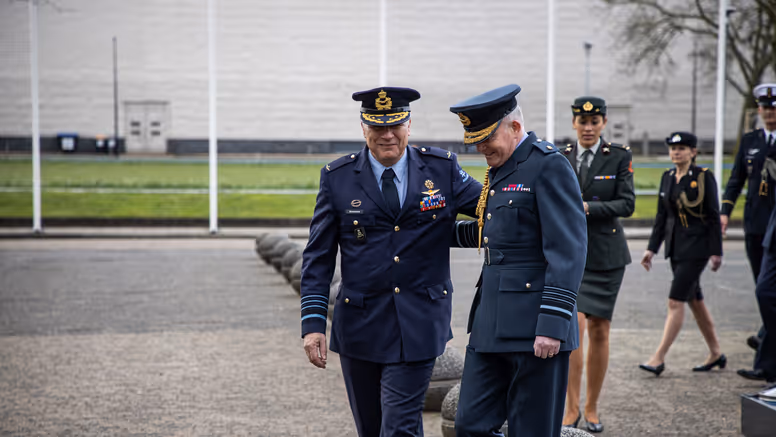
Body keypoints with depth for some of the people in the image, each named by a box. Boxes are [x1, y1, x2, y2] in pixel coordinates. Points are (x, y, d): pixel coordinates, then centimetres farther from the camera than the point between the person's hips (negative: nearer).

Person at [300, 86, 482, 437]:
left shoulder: (442, 169, 1)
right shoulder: (337, 178, 0)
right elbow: (317, 258, 1)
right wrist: (313, 322, -6)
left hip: (418, 325, -1)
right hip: (359, 325, 1)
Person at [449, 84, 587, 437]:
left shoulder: (549, 166, -11)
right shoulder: (499, 169, 16)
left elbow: (567, 252, -17)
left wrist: (553, 324, -21)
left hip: (534, 328, -8)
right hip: (492, 325, 9)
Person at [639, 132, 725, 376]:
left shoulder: (704, 177, -9)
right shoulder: (667, 177, 9)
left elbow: (713, 216, -9)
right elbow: (661, 215, 13)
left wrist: (716, 251, -11)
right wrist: (652, 248, 9)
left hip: (697, 246, -7)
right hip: (676, 246, 7)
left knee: (675, 302, -11)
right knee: (695, 301, 14)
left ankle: (659, 358, -9)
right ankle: (716, 354, 26)